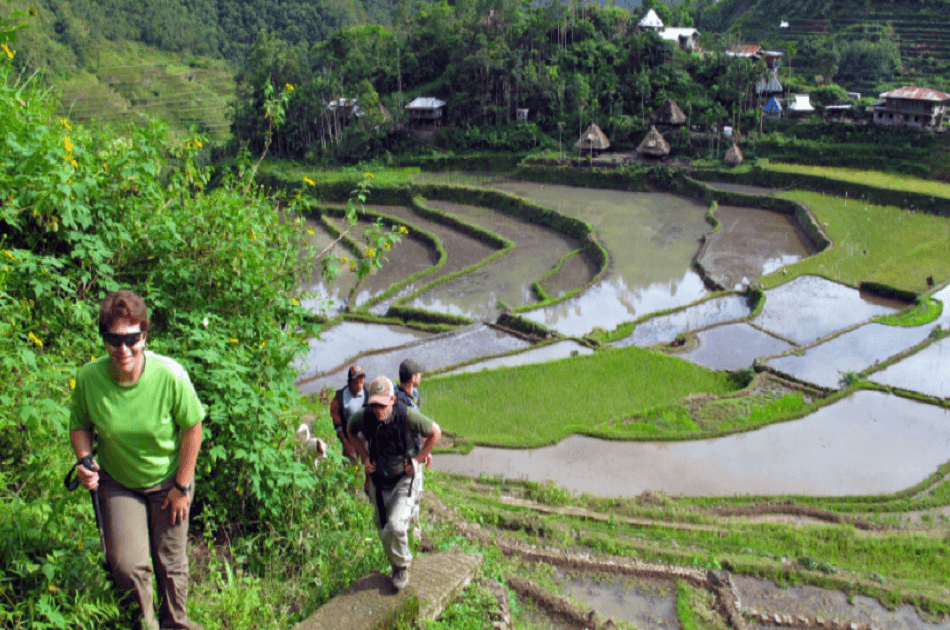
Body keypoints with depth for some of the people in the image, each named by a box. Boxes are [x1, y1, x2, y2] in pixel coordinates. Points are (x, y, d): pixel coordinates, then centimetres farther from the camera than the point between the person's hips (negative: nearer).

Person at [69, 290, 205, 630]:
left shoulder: (170, 376, -28)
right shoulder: (88, 377, -21)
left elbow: (192, 427, -14)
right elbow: (80, 425, -1)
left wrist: (182, 486, -9)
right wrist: (84, 461, -20)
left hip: (168, 481, -1)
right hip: (116, 483, 1)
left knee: (171, 563, 10)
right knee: (127, 564, -6)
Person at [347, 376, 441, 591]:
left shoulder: (406, 415, -26)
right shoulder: (362, 417, -18)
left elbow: (435, 432, -10)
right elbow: (351, 432, 9)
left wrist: (418, 459, -9)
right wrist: (365, 457, 0)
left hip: (405, 478, -4)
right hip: (379, 479, 4)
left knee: (396, 525, -18)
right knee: (383, 529, 13)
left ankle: (402, 566, 10)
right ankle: (395, 565, 40)